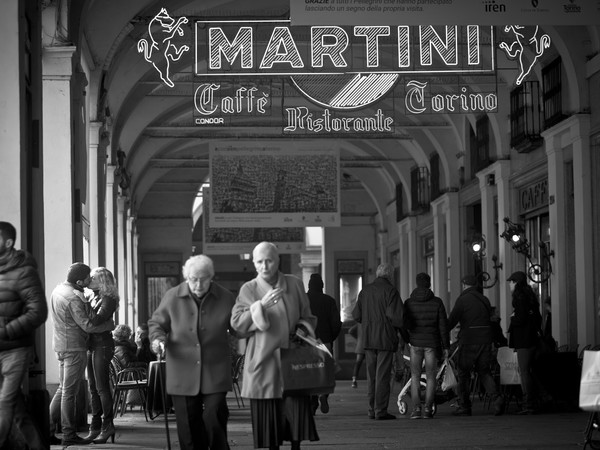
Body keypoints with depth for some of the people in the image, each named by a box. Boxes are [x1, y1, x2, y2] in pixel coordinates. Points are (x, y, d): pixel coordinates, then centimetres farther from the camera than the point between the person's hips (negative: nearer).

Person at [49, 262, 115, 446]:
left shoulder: (58, 290, 8)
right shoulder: (73, 298, -21)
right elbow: (88, 326, -20)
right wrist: (110, 324, -7)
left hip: (61, 345, 9)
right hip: (74, 347, -9)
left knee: (63, 388, 16)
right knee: (70, 391, -3)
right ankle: (69, 434, 2)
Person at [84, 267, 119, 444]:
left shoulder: (108, 300, -10)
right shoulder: (93, 299, 16)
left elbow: (96, 320, -24)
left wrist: (84, 305, -18)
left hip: (103, 346, -9)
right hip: (92, 346, 9)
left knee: (102, 387, -7)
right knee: (93, 388, 8)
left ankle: (107, 426, -3)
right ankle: (95, 426, 12)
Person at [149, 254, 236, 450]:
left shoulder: (226, 298, -1)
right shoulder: (172, 297, -1)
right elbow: (156, 323, 10)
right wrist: (158, 339, -10)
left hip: (215, 373, -1)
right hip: (183, 373, 1)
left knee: (214, 419, -9)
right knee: (189, 426, 6)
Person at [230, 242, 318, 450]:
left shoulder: (295, 284, 7)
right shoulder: (248, 290, 1)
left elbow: (307, 317, 18)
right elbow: (237, 323, -9)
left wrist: (303, 329, -3)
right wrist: (261, 305, -17)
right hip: (264, 362, -1)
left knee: (298, 408, -6)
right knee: (267, 415, 0)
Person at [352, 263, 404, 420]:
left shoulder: (365, 291, 9)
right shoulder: (390, 291, -9)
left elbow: (356, 315, 10)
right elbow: (395, 315, -19)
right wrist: (399, 325, 1)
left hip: (368, 339, 6)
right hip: (385, 339, -5)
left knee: (371, 376, 12)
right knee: (383, 375, -3)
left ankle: (372, 409, 13)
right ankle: (381, 410, -5)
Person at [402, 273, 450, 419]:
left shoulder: (409, 303, -4)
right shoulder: (437, 302, -5)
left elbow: (404, 324, -3)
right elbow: (443, 326, -5)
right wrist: (446, 347, 1)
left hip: (415, 342, 0)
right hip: (432, 343, 0)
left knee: (415, 377, 8)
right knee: (431, 377, 8)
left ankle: (416, 408, -2)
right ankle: (427, 409, 1)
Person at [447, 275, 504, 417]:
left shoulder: (463, 299, -6)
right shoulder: (484, 299, 13)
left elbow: (452, 320, -10)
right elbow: (489, 317, 14)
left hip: (468, 341, -5)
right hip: (485, 340, 5)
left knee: (463, 373, 5)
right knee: (484, 371, 11)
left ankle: (464, 406, 6)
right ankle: (497, 398, -10)